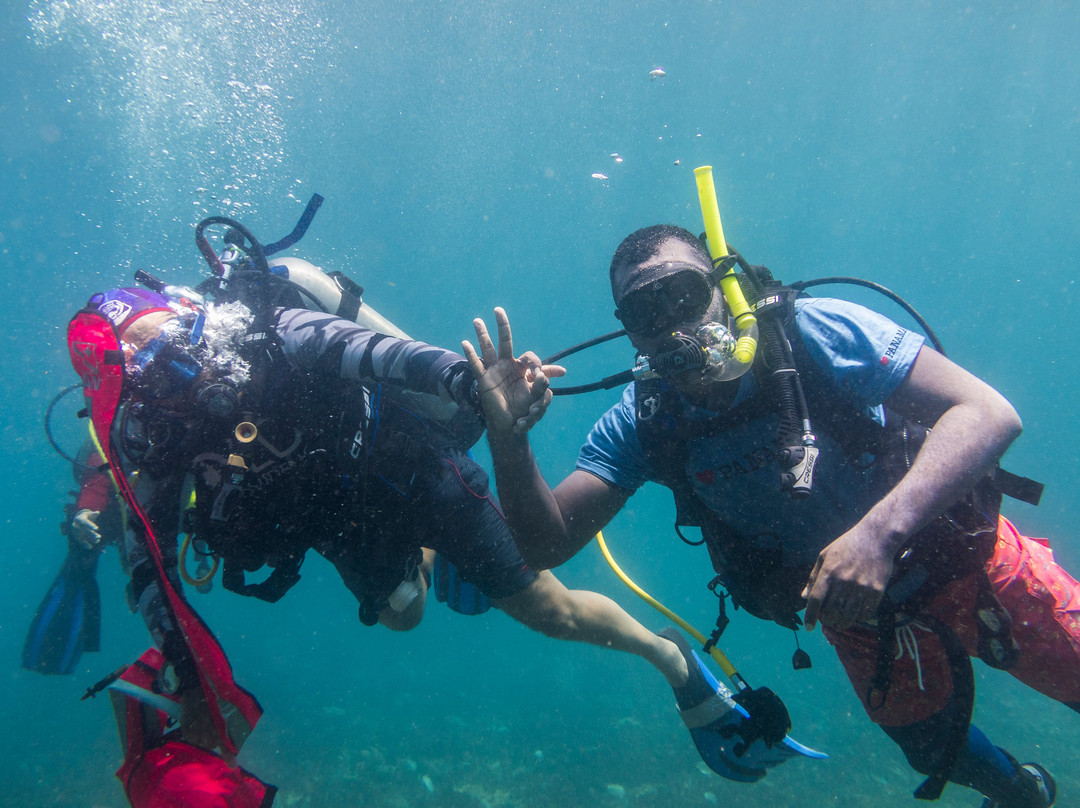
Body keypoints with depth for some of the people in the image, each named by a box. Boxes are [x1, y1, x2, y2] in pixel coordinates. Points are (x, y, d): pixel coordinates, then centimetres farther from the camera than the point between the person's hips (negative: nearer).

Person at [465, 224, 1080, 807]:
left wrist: (880, 530, -45)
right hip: (861, 615, 3)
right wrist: (509, 438, -37)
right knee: (936, 751, 22)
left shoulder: (812, 331, -27)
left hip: (965, 560, -2)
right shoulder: (642, 424, -18)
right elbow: (548, 544, -19)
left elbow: (989, 412, -31)